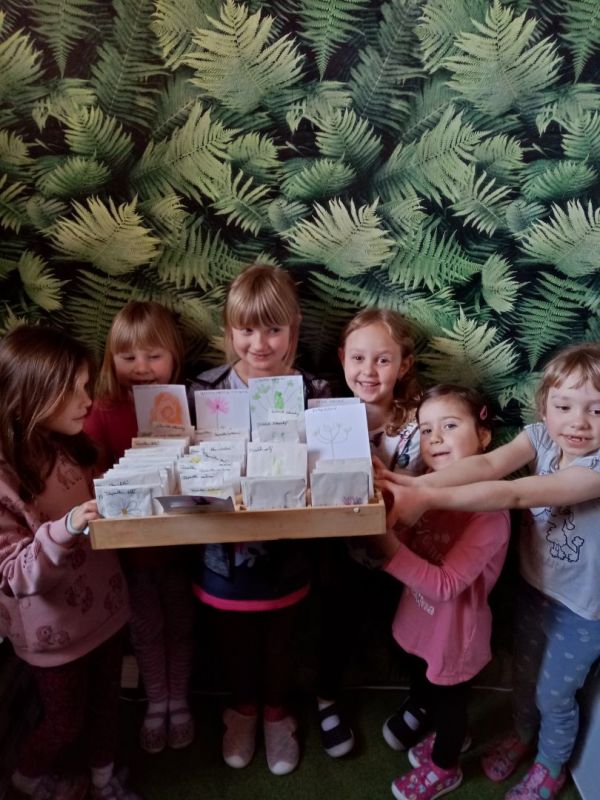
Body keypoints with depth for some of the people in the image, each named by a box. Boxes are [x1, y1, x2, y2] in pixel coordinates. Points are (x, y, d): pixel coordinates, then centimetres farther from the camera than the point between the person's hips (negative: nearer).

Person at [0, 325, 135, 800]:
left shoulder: (73, 447, -5)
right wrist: (65, 529, -41)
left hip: (104, 606, 6)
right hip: (54, 628, -6)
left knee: (105, 703, 23)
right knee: (66, 720, 18)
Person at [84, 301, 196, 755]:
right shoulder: (104, 414, -13)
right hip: (130, 543, 0)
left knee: (180, 624, 20)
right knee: (146, 628, 21)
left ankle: (179, 701, 44)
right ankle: (156, 704, 45)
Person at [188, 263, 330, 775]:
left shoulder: (313, 392, -12)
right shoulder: (206, 389, -10)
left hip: (284, 555, -1)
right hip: (224, 553, 1)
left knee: (279, 643, 24)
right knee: (235, 643, 25)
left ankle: (276, 713, 53)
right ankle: (243, 708, 55)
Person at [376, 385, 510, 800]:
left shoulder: (489, 511, -31)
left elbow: (445, 585, -33)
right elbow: (412, 545, -3)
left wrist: (389, 545, -42)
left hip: (455, 629, -7)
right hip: (421, 619, 7)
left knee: (447, 698, 20)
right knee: (423, 683, 30)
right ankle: (449, 736, 61)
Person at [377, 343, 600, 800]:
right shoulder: (540, 436, -16)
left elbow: (515, 494, -40)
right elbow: (489, 463, -31)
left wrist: (427, 498, -46)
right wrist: (417, 484, -47)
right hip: (534, 584, 4)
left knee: (554, 696, 17)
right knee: (525, 676, 26)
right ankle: (522, 736, 55)